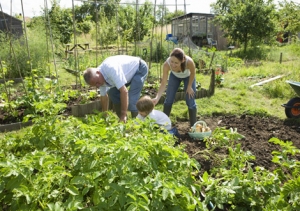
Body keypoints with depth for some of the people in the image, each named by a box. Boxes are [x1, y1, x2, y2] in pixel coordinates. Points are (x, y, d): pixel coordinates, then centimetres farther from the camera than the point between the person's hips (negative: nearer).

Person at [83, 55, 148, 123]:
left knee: (131, 100, -22)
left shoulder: (111, 69, -38)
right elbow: (104, 97, 4)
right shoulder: (98, 78, -10)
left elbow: (124, 92, -39)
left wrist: (124, 115, -34)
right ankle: (122, 120, 14)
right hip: (130, 73, 8)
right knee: (112, 93, 3)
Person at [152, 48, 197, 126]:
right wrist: (157, 97, -49)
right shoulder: (166, 64, -40)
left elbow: (193, 73, -20)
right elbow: (163, 83, -36)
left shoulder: (189, 62, -43)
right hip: (174, 76, 1)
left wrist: (189, 86, -12)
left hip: (188, 76, -1)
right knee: (168, 100, -1)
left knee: (190, 101, -5)